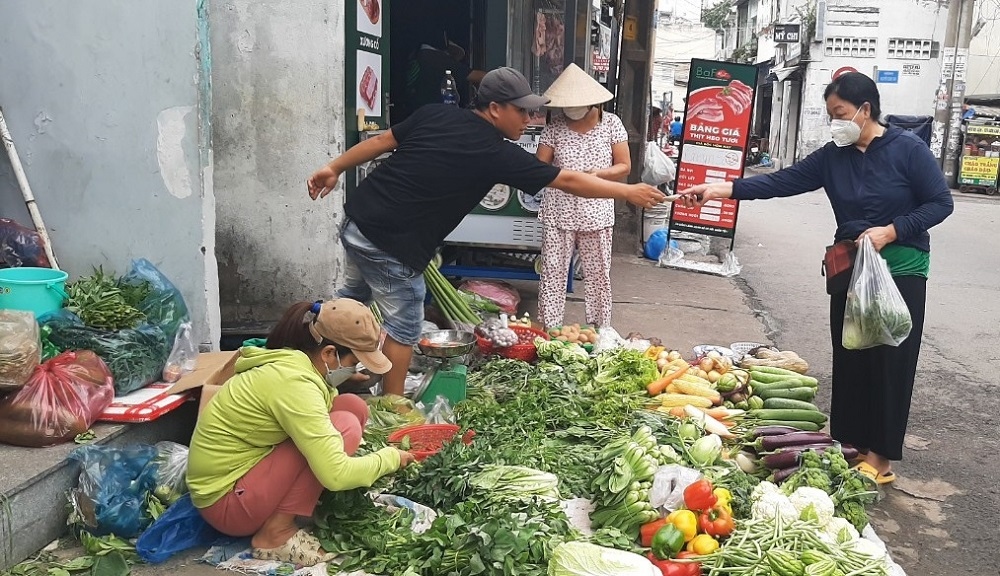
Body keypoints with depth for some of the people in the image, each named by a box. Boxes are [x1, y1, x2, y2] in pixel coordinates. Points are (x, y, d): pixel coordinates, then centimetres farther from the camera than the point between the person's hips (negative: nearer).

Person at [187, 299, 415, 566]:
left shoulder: (293, 361, 1)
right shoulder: (294, 382, -27)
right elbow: (335, 475, -31)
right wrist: (390, 458, -13)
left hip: (246, 465, 9)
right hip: (225, 498, -9)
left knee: (353, 406, 0)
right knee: (344, 425, -22)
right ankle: (276, 532, -12)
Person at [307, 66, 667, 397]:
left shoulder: (436, 113, 2)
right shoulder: (497, 153, -13)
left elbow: (381, 141, 8)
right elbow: (569, 181, -9)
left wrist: (334, 168, 18)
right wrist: (629, 192, -1)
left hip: (356, 221, 8)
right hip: (391, 247, -8)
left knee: (353, 297, 28)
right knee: (403, 326, 9)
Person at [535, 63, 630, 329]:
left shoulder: (610, 123, 0)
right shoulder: (555, 125, 2)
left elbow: (624, 167, 2)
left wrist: (597, 174, -17)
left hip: (597, 213, 0)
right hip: (558, 212, 1)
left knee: (599, 275, 6)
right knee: (552, 273, 2)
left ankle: (601, 330, 19)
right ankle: (548, 330, 12)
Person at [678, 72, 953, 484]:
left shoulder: (908, 149, -9)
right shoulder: (833, 156, 3)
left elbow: (941, 203, -7)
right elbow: (783, 181, -6)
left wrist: (890, 231, -20)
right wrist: (722, 190, -17)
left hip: (901, 271, -4)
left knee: (888, 361, -1)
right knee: (849, 358, 7)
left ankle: (880, 457, 8)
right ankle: (849, 443, 18)